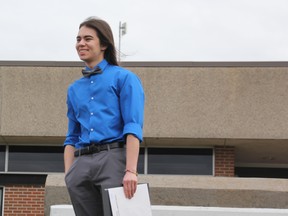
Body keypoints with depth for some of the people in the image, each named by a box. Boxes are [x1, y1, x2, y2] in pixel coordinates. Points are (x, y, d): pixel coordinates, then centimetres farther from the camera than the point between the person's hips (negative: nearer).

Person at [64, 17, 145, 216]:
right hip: (81, 164, 5)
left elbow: (133, 127, -7)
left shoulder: (124, 78, 4)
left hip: (113, 157, -5)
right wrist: (68, 175, 9)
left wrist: (131, 170, -18)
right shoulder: (74, 89, 21)